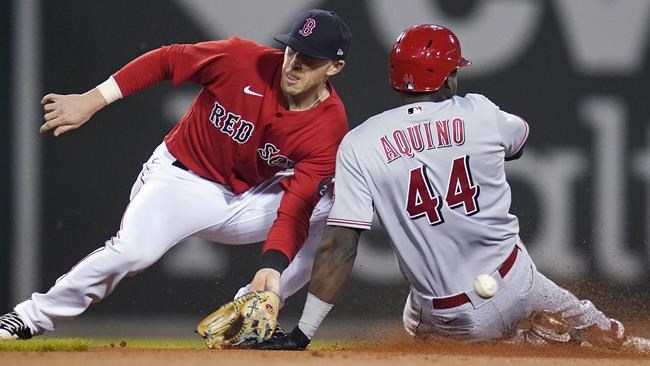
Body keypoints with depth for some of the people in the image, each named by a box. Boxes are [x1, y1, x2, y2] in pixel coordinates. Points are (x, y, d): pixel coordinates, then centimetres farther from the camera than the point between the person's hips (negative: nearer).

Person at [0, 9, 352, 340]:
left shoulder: (330, 127, -19)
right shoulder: (242, 59, -22)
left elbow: (296, 207, -25)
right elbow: (165, 60, -10)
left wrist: (273, 266, -41)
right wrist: (92, 100, -15)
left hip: (250, 200, 3)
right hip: (183, 177, -3)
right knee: (133, 249, -30)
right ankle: (32, 318, -13)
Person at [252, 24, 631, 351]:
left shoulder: (359, 145, -11)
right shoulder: (480, 114, -5)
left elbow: (340, 246, -14)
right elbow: (518, 140, 20)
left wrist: (302, 334, -11)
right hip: (515, 286, 5)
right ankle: (598, 331, 11)